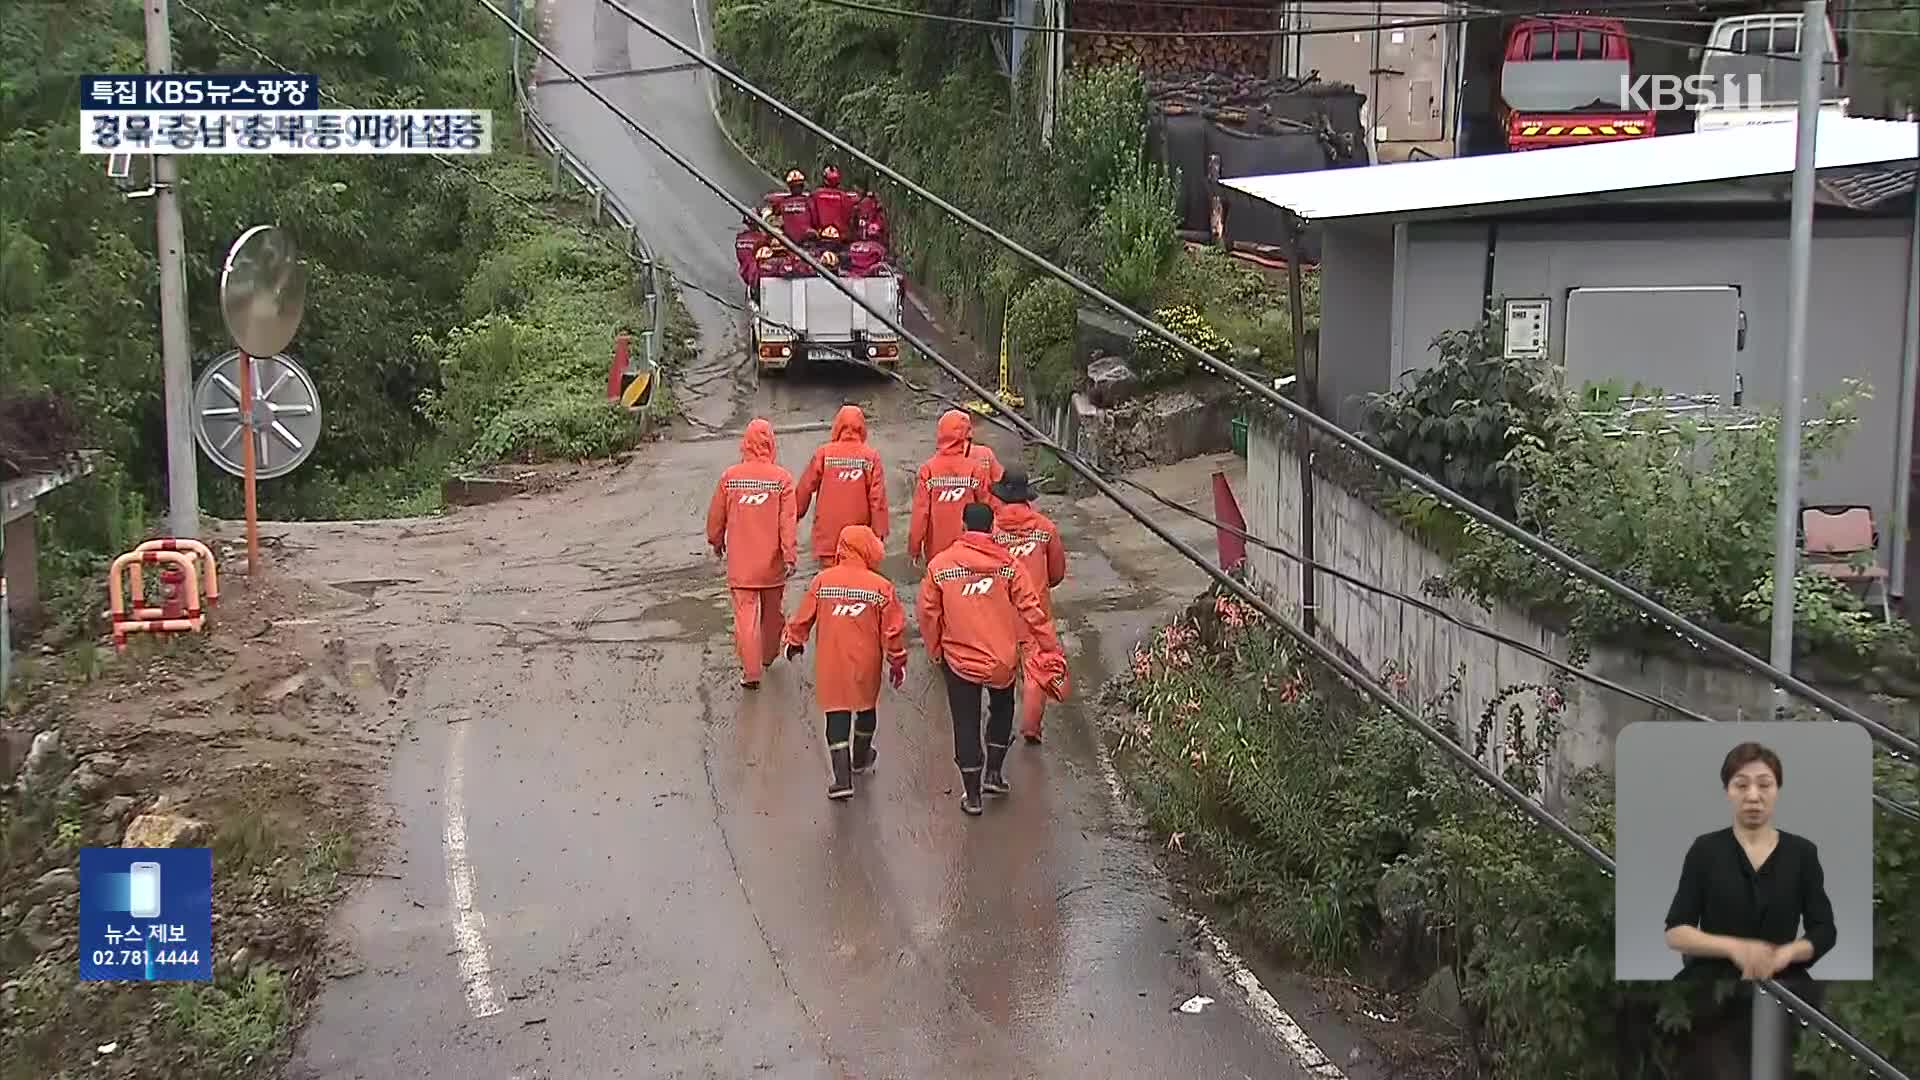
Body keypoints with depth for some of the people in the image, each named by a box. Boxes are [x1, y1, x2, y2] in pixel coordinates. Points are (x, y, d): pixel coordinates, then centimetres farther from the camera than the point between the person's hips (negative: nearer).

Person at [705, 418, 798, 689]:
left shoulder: (729, 476, -5)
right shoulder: (782, 478, -10)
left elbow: (716, 515, 4)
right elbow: (787, 521, -12)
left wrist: (716, 541, 21)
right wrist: (790, 556, -9)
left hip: (740, 561, 0)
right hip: (772, 560, 0)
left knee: (745, 614, 1)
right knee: (772, 610, 20)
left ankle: (751, 672, -5)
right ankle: (769, 655, 38)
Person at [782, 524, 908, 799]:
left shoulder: (822, 581, -6)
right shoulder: (881, 587, -9)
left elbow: (803, 617, 2)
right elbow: (894, 629, -6)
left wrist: (795, 642, 21)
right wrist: (898, 662, 8)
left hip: (831, 663, 0)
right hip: (866, 663, 0)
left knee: (836, 715, 4)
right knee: (867, 707, 24)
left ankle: (842, 778, -6)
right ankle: (861, 759, 45)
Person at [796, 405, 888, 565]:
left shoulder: (823, 453, -2)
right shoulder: (871, 457, -3)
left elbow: (805, 489, 0)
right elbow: (878, 499, -6)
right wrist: (880, 533, 0)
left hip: (827, 536, 0)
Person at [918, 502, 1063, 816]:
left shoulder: (939, 565, -8)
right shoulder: (1009, 564, -9)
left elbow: (928, 614, -2)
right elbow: (1031, 610, -9)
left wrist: (935, 651, 13)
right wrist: (1051, 648, -1)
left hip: (958, 658, 0)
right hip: (1002, 659, 0)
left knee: (966, 724, 11)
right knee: (1002, 709, 28)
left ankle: (972, 796, 18)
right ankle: (994, 773, 25)